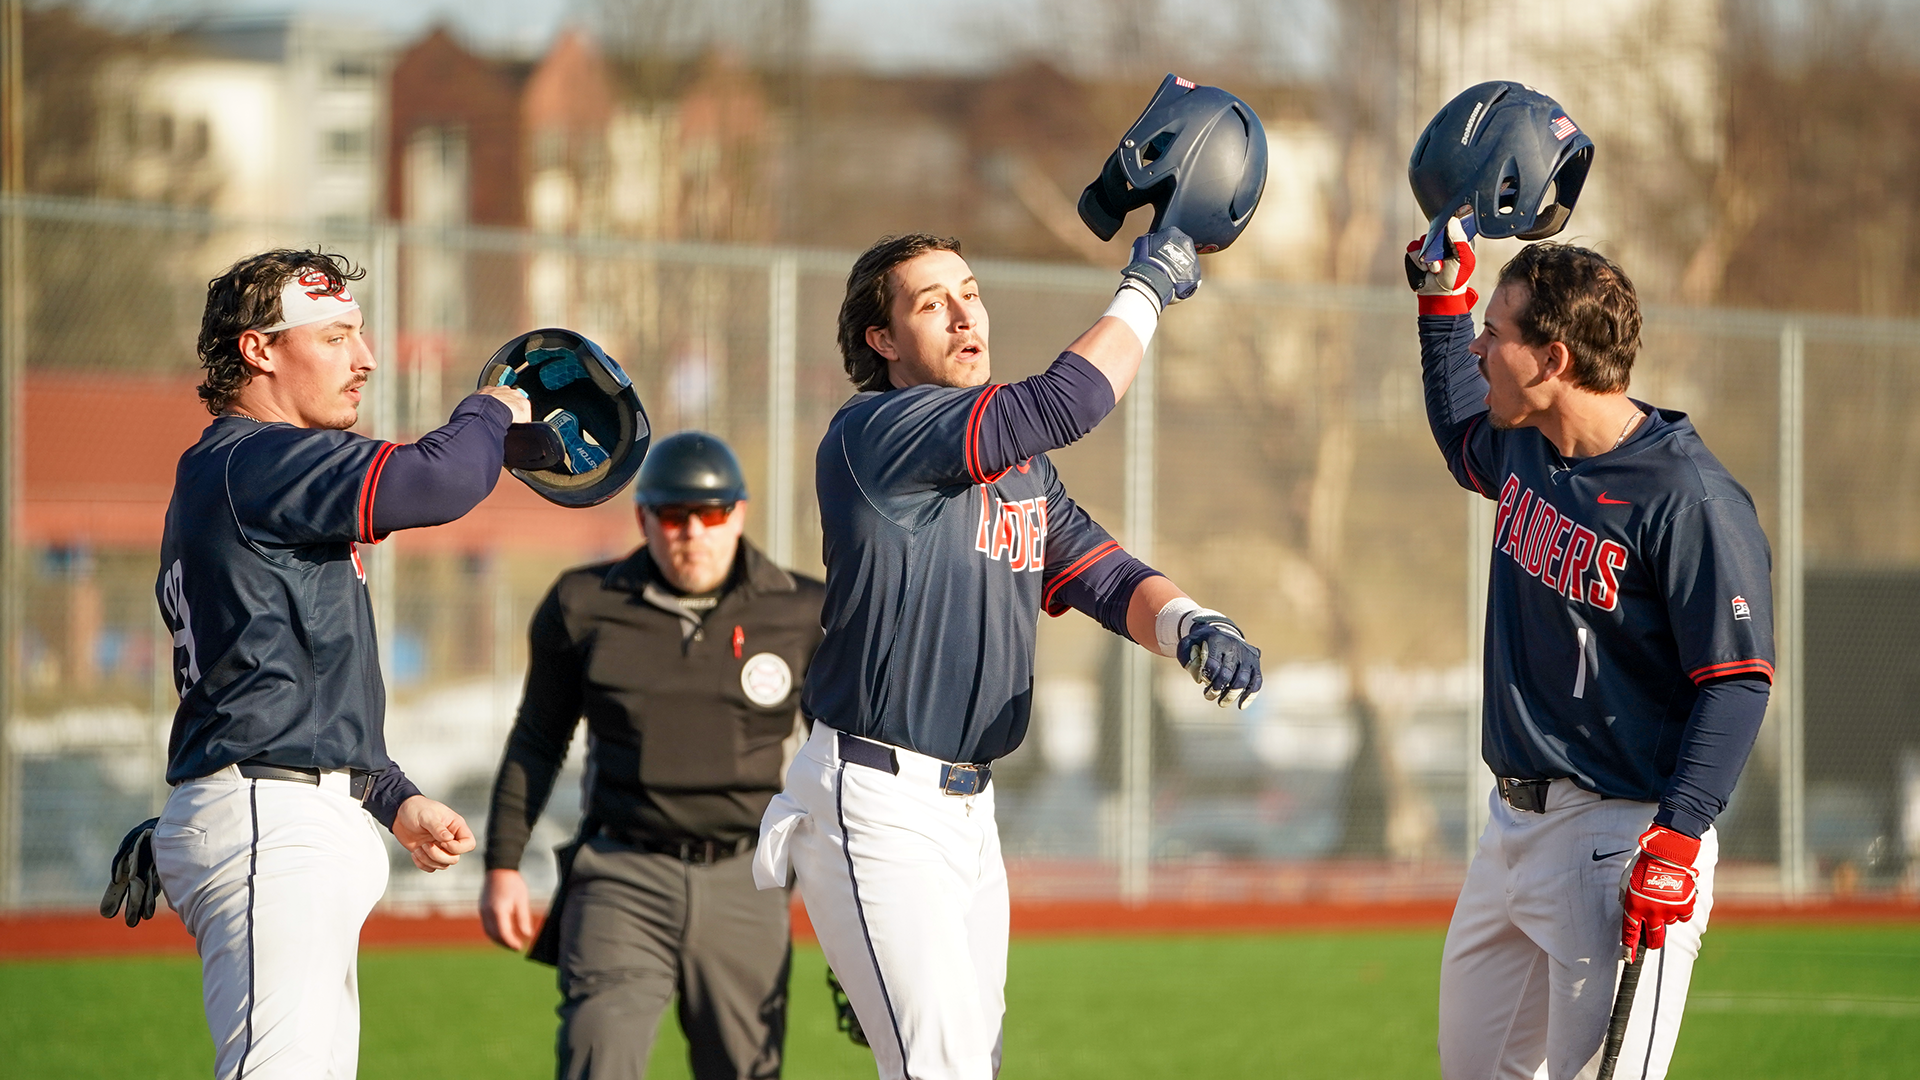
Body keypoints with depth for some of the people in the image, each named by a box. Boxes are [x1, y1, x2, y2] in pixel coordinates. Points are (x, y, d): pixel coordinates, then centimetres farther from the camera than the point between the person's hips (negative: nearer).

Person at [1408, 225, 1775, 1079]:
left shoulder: (1688, 499, -18)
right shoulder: (1524, 448, 8)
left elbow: (1737, 681, -19)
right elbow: (1461, 438, 35)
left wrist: (1677, 841, -27)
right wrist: (1442, 300, 25)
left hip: (1620, 836, -9)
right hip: (1514, 820, 9)